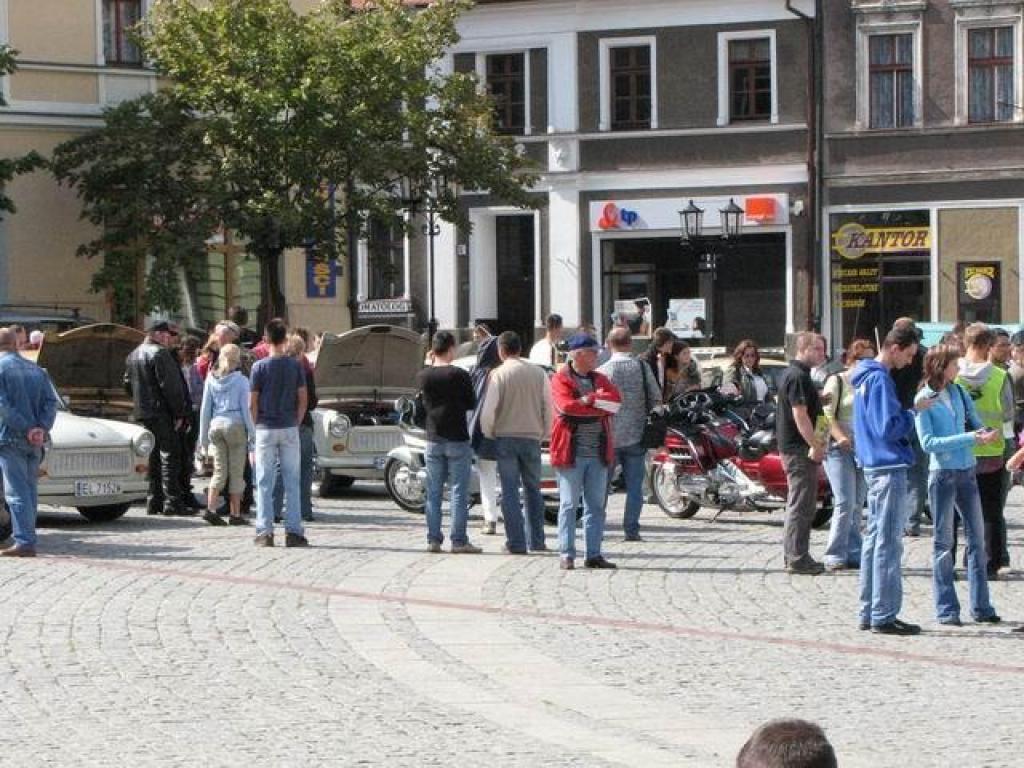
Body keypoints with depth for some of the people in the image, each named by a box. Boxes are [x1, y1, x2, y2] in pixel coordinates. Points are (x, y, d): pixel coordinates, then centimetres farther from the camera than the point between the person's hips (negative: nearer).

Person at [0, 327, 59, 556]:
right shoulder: (36, 370, 13)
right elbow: (51, 402, 4)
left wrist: (27, 429, -15)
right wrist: (42, 428, -7)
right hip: (35, 442, 6)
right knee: (30, 490, 14)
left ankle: (24, 542, -13)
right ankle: (26, 537, 20)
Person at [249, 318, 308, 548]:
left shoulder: (260, 366, -6)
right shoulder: (295, 365, 0)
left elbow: (252, 403, -6)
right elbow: (303, 399, 0)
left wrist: (256, 425, 7)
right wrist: (296, 422, 11)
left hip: (266, 428, -1)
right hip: (290, 428, 1)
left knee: (265, 483, 3)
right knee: (292, 483, 5)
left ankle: (265, 532, 0)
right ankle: (293, 532, 2)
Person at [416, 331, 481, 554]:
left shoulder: (423, 376, -1)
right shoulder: (459, 375, -12)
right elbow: (471, 404, -4)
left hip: (433, 441, 4)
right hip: (457, 440, -4)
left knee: (433, 493, 10)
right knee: (459, 493, 0)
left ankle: (433, 539, 9)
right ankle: (458, 540, -2)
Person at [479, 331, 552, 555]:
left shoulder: (498, 374, -9)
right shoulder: (539, 373, 2)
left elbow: (489, 409, -12)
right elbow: (548, 407, 4)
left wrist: (488, 433, 4)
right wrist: (544, 434, 15)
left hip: (506, 438, -3)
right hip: (532, 437, 3)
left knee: (510, 491, 1)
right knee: (533, 489, 15)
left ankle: (516, 543, -2)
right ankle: (536, 540, 16)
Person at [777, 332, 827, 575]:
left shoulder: (791, 373, 17)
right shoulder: (799, 377, -16)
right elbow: (800, 414, -22)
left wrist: (815, 441, 24)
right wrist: (815, 445, -22)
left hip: (791, 446, 11)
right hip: (800, 448, -11)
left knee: (797, 504, 16)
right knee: (802, 504, -8)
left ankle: (793, 555, 21)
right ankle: (797, 558, -8)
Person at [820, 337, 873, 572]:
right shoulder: (837, 381, 0)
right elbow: (828, 415, -7)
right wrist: (840, 437, -23)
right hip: (840, 449, -6)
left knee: (857, 506, 7)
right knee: (845, 503, -12)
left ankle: (854, 553, 11)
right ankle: (835, 556, -9)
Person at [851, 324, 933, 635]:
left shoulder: (867, 377, 15)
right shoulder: (880, 380, -16)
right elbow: (888, 428, -21)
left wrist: (911, 411, 10)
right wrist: (914, 412, -9)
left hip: (875, 467, 10)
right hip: (889, 468, -10)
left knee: (875, 539, 14)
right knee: (888, 543, -7)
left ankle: (869, 613, 19)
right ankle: (883, 616, -5)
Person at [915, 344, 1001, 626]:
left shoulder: (958, 391, 7)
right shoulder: (924, 399, -9)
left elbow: (975, 421, 13)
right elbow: (928, 442, -15)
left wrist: (985, 434, -12)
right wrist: (971, 438, -20)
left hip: (967, 471, 6)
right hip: (942, 473, -6)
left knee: (977, 536, 6)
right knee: (943, 541, 1)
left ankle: (981, 606, 12)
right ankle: (946, 609, 6)